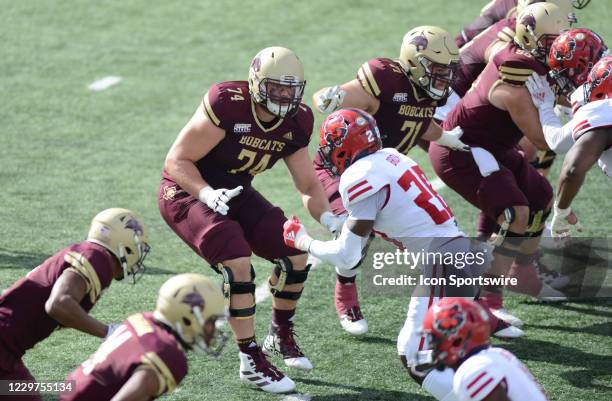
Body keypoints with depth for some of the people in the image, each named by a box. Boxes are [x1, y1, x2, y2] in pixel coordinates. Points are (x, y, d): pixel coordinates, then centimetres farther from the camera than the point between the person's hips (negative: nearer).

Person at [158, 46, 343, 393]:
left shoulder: (295, 124, -7)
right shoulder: (227, 105, -28)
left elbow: (309, 185, 1)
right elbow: (177, 160, -23)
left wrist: (327, 217, -18)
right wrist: (209, 194, -38)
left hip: (234, 192, 7)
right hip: (187, 191, -7)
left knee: (295, 254, -1)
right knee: (238, 265, -25)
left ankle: (281, 336, 24)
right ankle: (252, 361, -11)